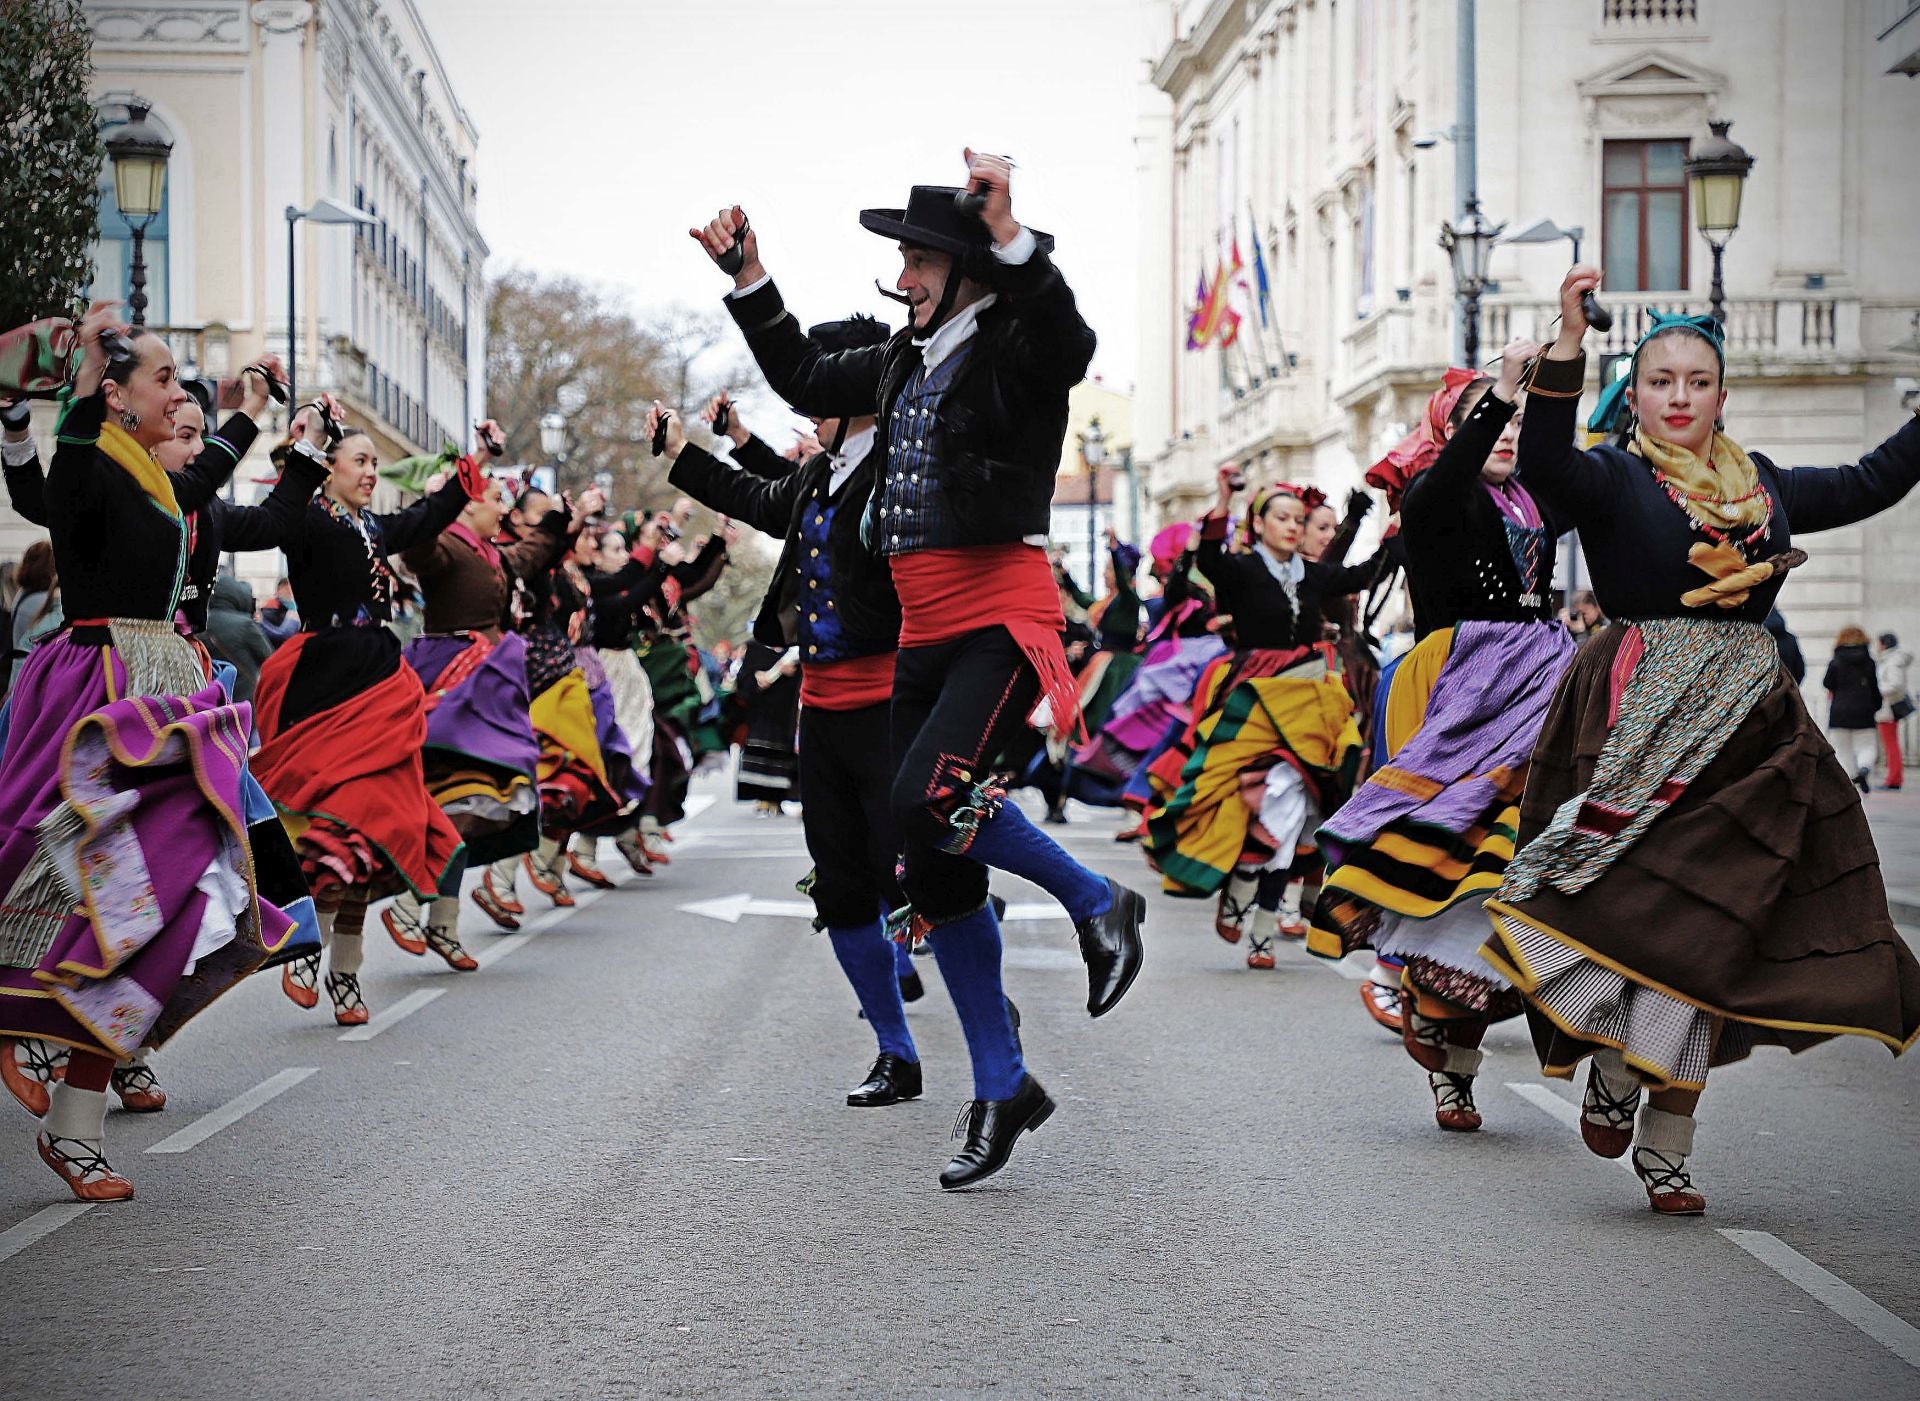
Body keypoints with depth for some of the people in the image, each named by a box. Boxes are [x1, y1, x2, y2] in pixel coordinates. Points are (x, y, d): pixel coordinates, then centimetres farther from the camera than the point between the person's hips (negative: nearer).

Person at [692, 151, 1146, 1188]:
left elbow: (1069, 343, -30)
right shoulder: (907, 360, 16)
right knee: (937, 872, 7)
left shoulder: (1014, 350, -7)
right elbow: (807, 381, 31)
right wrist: (749, 280, 25)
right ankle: (1001, 1091, 16)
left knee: (927, 798, -30)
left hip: (1002, 616, -8)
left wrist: (1009, 234, -41)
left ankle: (1097, 904, -5)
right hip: (922, 631, 9)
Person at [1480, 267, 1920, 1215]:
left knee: (1705, 930, 1)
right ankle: (1614, 1067, 10)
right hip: (1640, 721, -4)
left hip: (1750, 726, 4)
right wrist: (1567, 345, -31)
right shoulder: (1613, 479, 0)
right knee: (1648, 914, -17)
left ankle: (1665, 1148, 6)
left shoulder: (1763, 486, 16)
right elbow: (1546, 467, -22)